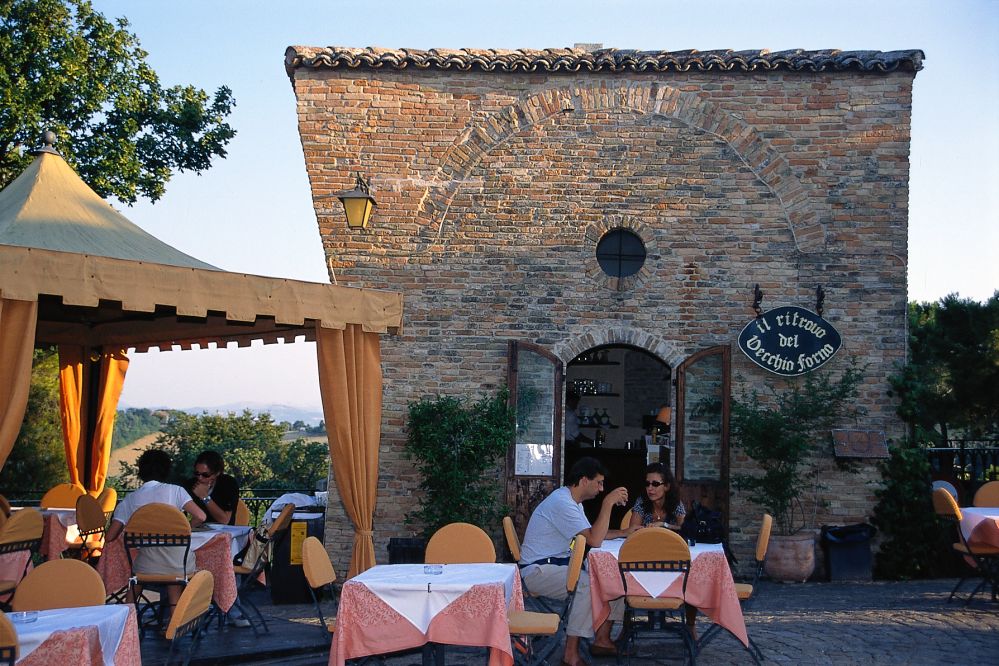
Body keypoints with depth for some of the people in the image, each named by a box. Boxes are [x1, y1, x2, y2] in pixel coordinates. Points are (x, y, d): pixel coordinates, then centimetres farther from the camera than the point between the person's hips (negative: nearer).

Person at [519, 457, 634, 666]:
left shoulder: (573, 501, 13)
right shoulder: (561, 502, -21)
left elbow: (592, 533, 23)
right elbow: (594, 540, -25)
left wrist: (624, 532, 11)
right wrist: (608, 503, -23)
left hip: (559, 565, 10)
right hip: (538, 571, -10)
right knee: (587, 584, -33)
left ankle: (602, 640, 8)